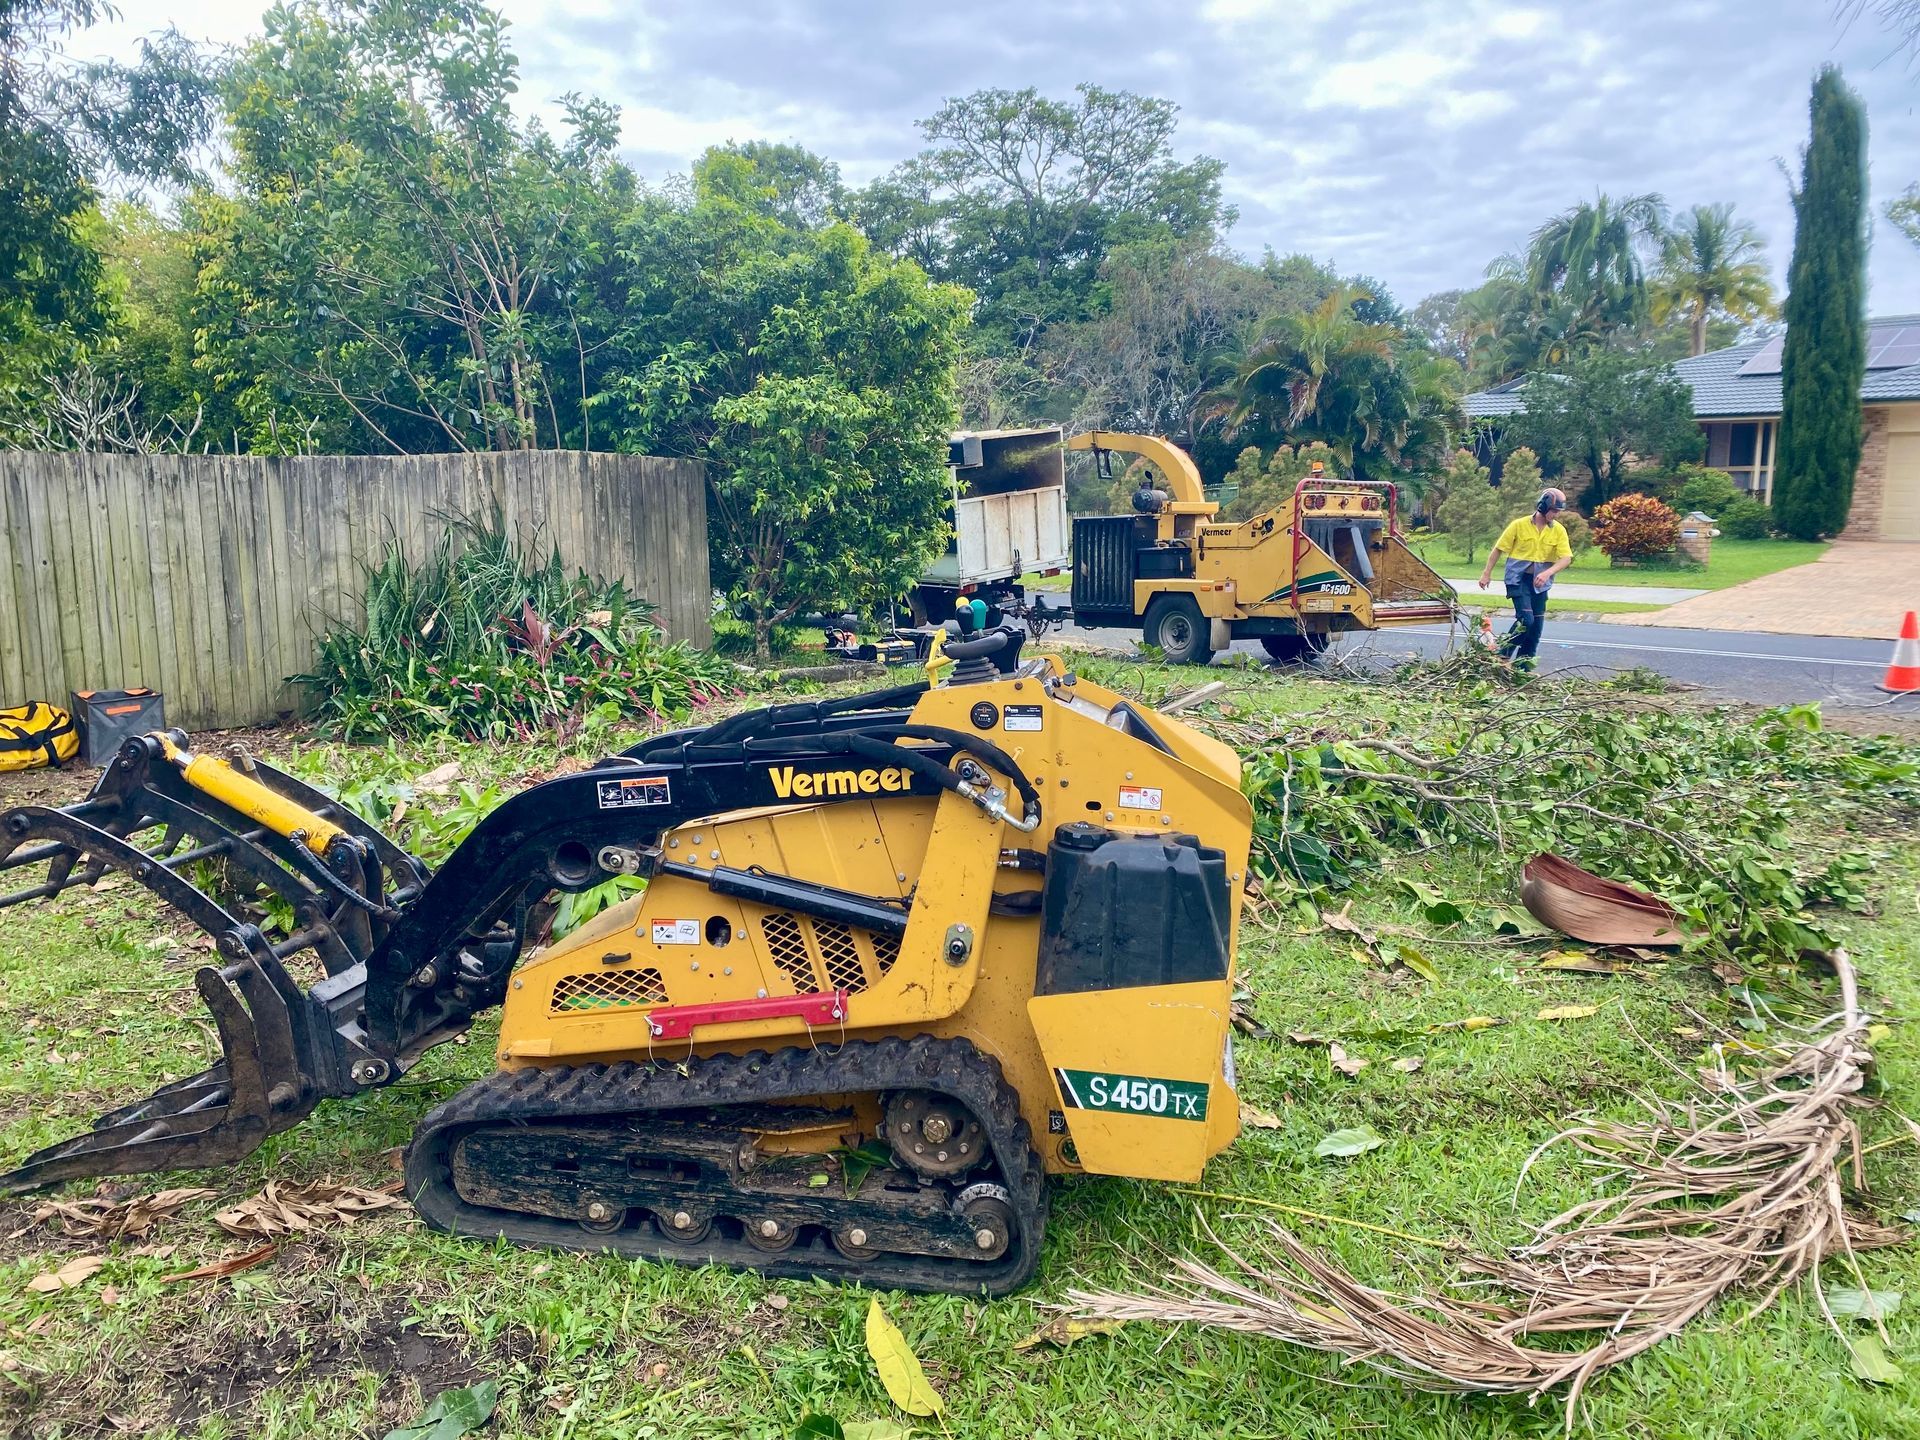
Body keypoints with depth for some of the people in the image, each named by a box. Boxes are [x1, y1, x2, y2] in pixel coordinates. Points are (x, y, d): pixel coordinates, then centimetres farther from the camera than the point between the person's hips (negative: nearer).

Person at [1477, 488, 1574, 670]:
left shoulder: (1559, 530, -2)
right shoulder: (1519, 525, -8)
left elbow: (1566, 558, -10)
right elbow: (1498, 549, 0)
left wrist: (1548, 572, -27)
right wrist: (1487, 573, 1)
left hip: (1540, 583, 4)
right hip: (1518, 579, -4)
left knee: (1537, 624, 5)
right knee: (1525, 619, -17)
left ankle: (1523, 665, 17)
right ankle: (1503, 655, 2)